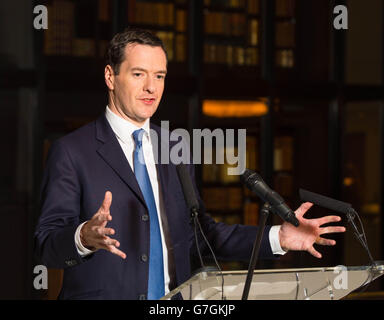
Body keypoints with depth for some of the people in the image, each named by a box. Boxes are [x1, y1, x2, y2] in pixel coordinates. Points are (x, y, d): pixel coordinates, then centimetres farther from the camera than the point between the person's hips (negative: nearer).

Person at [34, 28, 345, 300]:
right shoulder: (71, 151, -3)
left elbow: (198, 233, 16)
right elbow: (47, 244, -9)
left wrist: (278, 238, 7)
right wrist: (85, 237, -30)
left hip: (173, 298, 4)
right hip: (103, 295, -4)